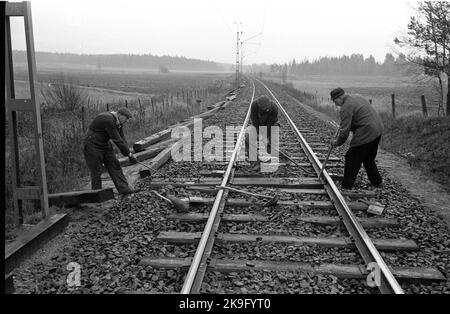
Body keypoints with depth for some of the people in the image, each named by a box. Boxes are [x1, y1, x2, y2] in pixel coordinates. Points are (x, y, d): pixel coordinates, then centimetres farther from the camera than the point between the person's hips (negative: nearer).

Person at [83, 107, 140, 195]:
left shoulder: (119, 122, 2)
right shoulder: (108, 120, -28)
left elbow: (122, 139, 1)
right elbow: (117, 140, -28)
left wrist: (128, 153, -9)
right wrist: (129, 154, -24)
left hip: (105, 144, 9)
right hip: (93, 145, -9)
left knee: (114, 165, 2)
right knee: (96, 171, -2)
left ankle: (124, 189, 2)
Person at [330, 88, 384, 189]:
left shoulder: (346, 108, -15)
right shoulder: (357, 97, 14)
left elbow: (345, 130, -17)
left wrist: (337, 142, -2)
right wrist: (342, 125, 26)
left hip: (366, 134, -10)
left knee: (352, 159, 1)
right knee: (369, 159, 24)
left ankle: (346, 187, 8)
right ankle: (377, 182, 35)